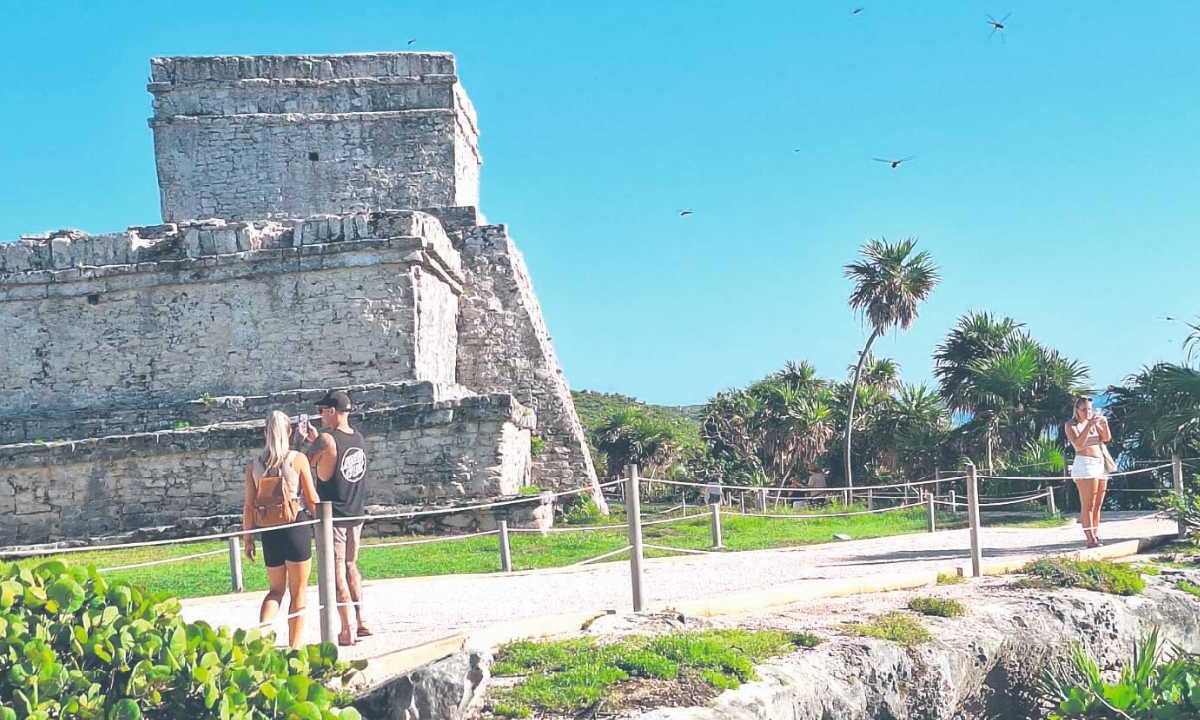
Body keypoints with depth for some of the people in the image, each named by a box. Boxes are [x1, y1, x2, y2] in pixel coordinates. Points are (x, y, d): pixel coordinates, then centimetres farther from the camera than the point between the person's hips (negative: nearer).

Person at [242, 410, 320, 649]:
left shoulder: (253, 464, 2)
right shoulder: (298, 459, -5)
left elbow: (249, 506, 3)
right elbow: (312, 500, -4)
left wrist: (248, 538, 11)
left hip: (269, 530, 3)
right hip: (297, 526, -3)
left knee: (276, 590, 18)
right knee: (298, 593, 8)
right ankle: (294, 647, 10)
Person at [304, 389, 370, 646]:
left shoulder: (327, 439, -17)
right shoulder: (359, 438, 5)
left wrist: (304, 441, 10)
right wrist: (316, 439, 21)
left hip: (332, 515, -7)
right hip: (355, 513, 7)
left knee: (336, 571, -1)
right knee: (350, 566, 20)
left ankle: (347, 631, -1)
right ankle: (361, 622, 20)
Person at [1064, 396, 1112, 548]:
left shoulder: (1094, 421, 15)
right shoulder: (1071, 425, -1)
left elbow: (1106, 438, 6)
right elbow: (1078, 445, -15)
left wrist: (1104, 424, -11)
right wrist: (1089, 426, -22)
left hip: (1100, 464, 7)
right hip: (1085, 465, -7)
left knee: (1097, 505, 7)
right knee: (1088, 505, -12)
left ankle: (1096, 538, 9)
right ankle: (1090, 540, -16)